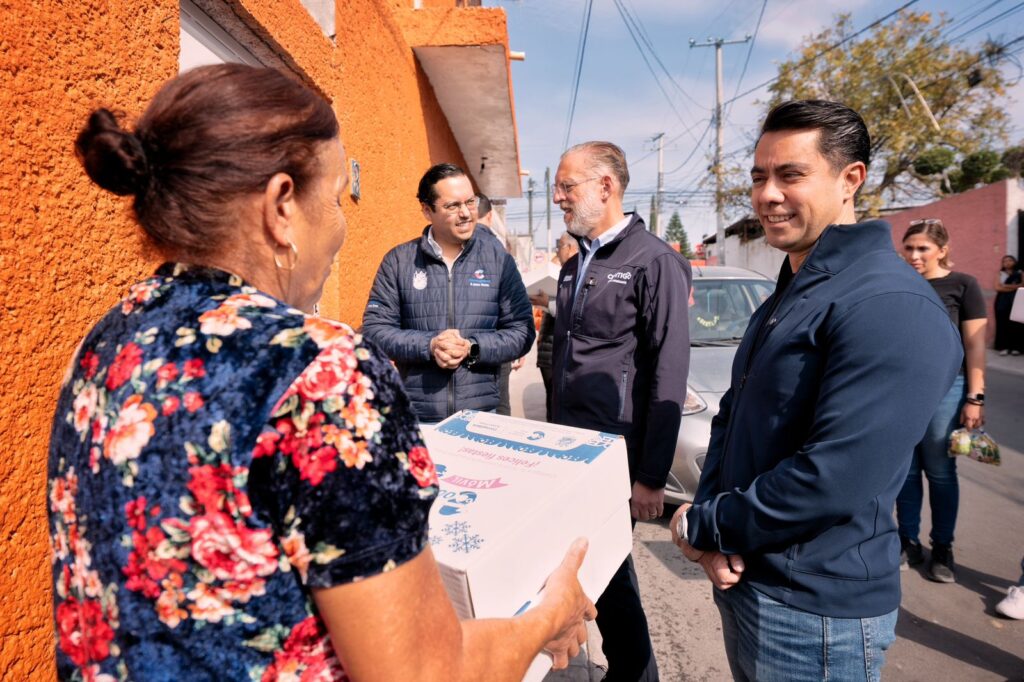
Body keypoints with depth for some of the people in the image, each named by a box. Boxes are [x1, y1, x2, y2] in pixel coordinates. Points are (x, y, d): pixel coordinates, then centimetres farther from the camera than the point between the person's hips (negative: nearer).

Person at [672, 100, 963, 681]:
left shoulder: (892, 306, -22)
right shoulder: (787, 297, 8)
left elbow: (834, 479, -29)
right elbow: (733, 416, 7)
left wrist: (703, 525, -16)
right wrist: (713, 524, -8)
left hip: (816, 609, -8)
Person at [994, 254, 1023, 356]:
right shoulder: (1000, 274, 12)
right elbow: (997, 287, -2)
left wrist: (1005, 286, -7)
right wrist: (1014, 287, -6)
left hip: (1016, 301, 0)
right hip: (1002, 301, 0)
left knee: (1015, 323, -6)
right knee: (1003, 323, -6)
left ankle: (1015, 347, -3)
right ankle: (1003, 347, -6)